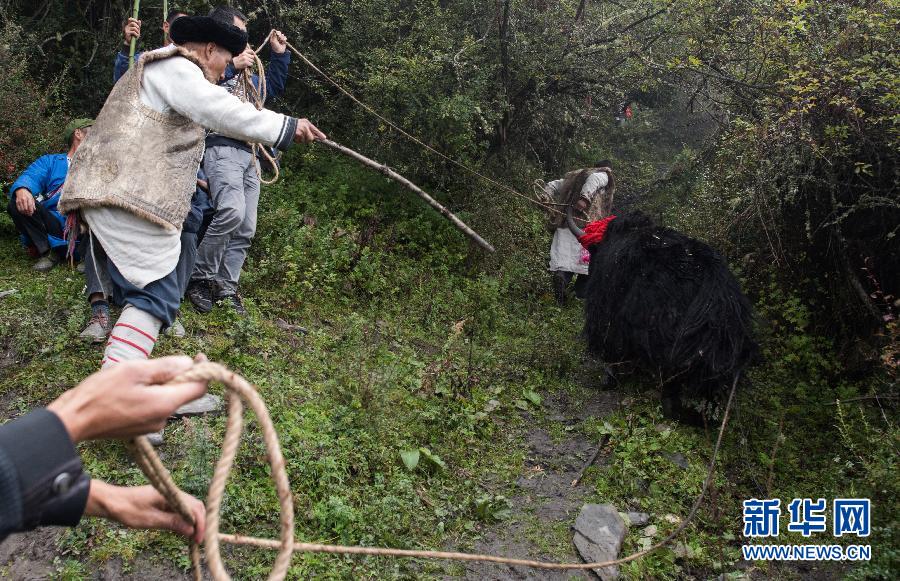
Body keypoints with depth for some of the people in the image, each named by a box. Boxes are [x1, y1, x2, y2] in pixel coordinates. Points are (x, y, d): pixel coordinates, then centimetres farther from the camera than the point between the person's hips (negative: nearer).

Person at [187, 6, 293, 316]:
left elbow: (273, 87, 40)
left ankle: (226, 287, 10)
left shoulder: (245, 72, 27)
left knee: (246, 229, 3)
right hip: (221, 147, -9)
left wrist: (279, 54, 30)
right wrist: (231, 67, -14)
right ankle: (200, 277, -14)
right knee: (231, 211, -29)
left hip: (249, 153, 9)